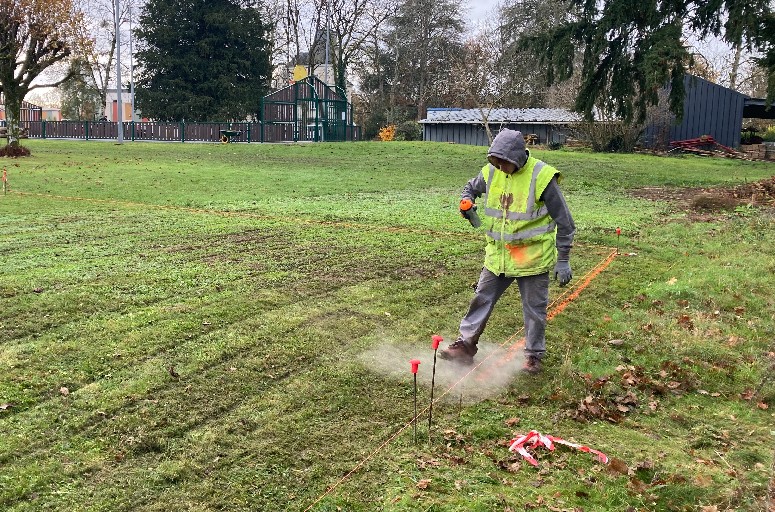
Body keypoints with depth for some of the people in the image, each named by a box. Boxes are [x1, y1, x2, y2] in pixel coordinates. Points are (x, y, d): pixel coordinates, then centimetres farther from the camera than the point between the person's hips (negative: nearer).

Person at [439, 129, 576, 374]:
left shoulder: (541, 177, -18)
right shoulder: (491, 172, -3)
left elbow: (564, 222, -12)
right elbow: (471, 187, 20)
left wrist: (563, 261, -10)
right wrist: (466, 201, -6)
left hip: (532, 258, -5)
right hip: (497, 255, 5)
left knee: (534, 308, 9)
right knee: (482, 299, 11)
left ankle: (534, 355, 25)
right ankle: (465, 345, 24)